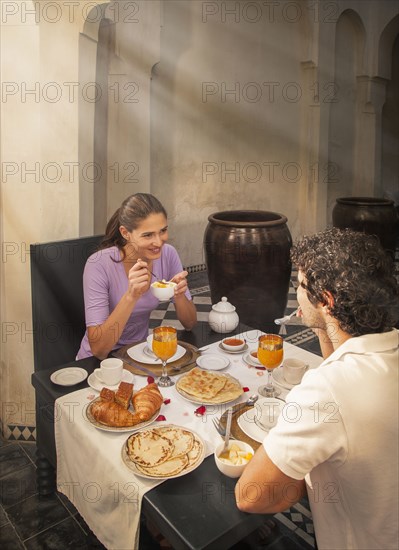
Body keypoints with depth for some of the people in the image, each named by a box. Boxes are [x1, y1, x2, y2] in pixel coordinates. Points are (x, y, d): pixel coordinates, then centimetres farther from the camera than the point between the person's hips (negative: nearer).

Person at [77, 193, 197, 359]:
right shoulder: (99, 265, -23)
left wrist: (179, 295, -25)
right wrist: (131, 296, -37)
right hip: (100, 360, -3)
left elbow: (189, 324, -5)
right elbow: (98, 349, -26)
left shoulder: (168, 254, -11)